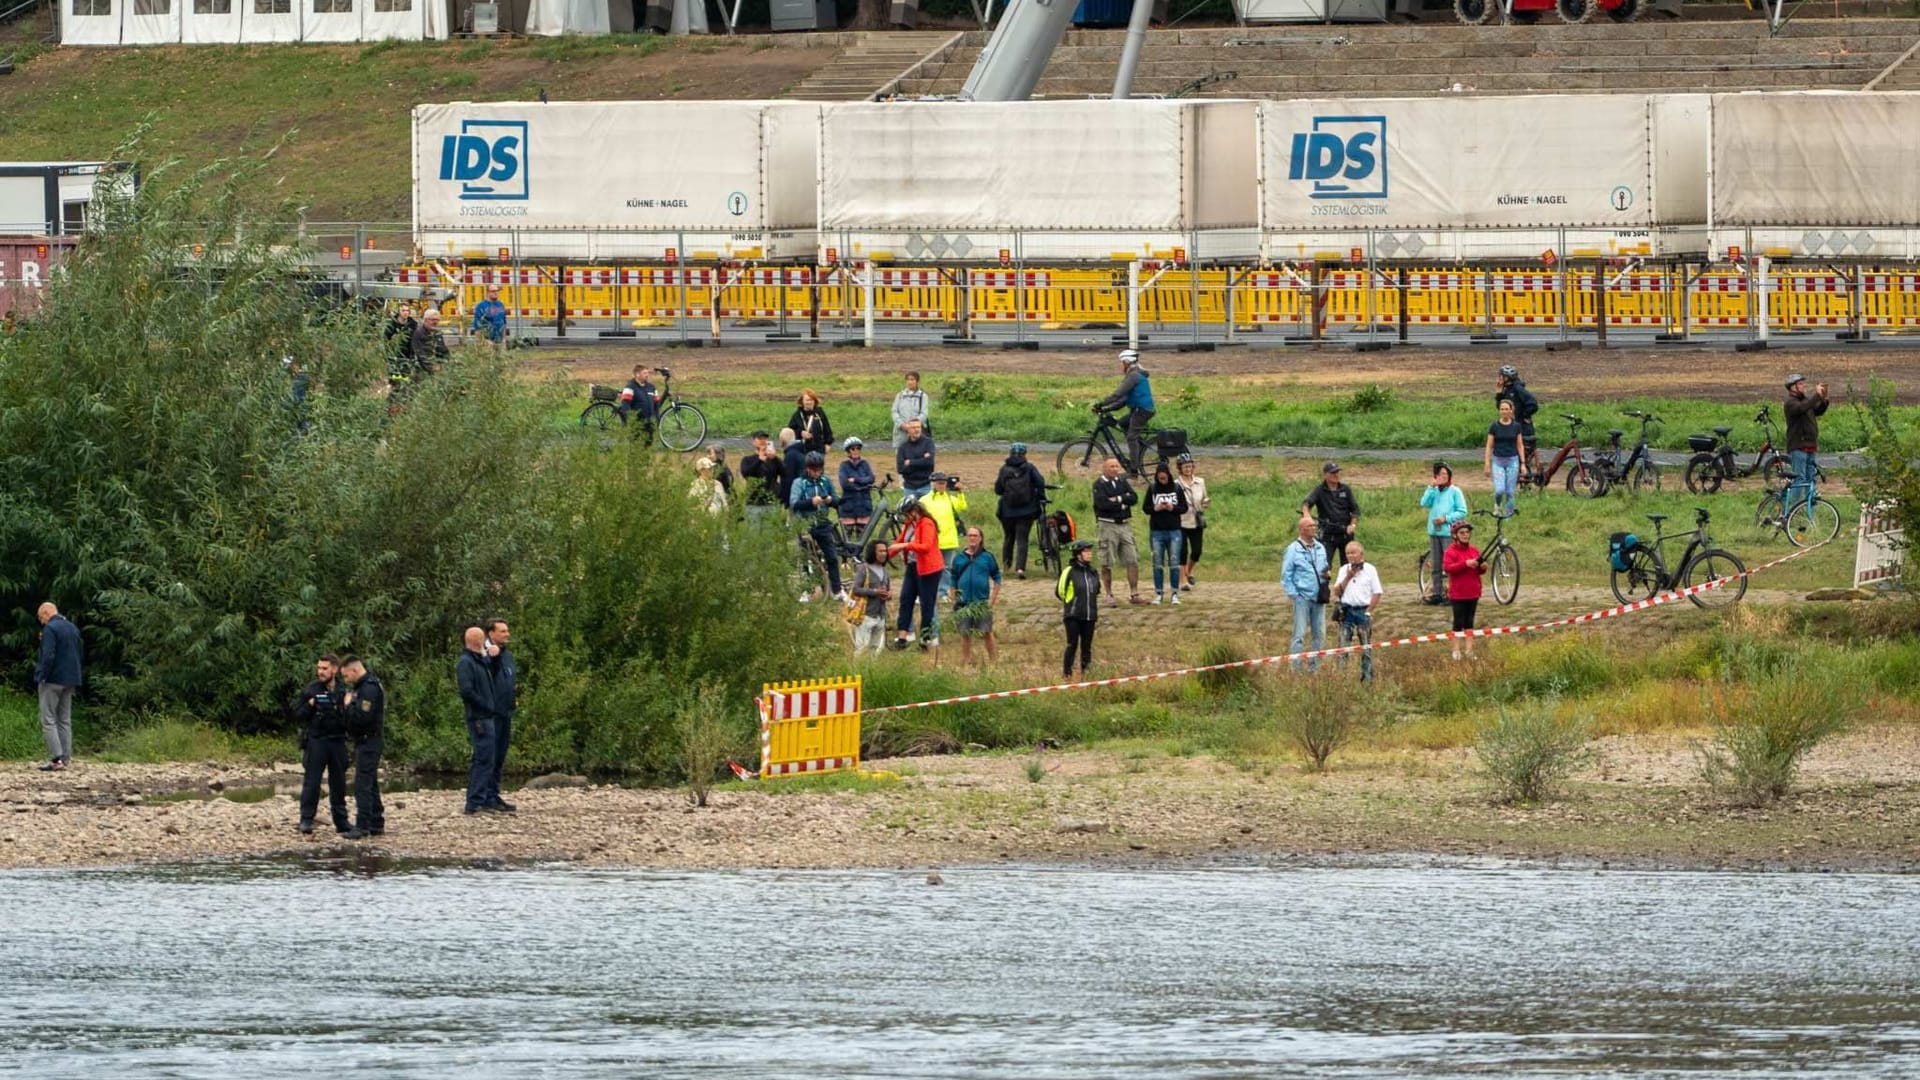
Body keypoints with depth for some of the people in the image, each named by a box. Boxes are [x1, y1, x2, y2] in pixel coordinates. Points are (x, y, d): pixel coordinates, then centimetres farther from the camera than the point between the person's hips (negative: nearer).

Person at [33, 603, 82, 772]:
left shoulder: (50, 629, -13)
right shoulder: (74, 629, 13)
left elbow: (48, 657, -21)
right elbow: (78, 655, 19)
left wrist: (40, 675, -15)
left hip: (52, 681, -8)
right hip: (70, 680, 8)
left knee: (48, 720, -5)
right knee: (65, 720, 11)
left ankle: (56, 758, -14)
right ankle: (66, 758, 8)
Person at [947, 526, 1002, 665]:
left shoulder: (987, 557, 1)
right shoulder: (959, 557, 6)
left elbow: (996, 578, 5)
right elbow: (953, 581, 10)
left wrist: (993, 599, -3)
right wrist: (954, 600, 5)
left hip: (982, 601, -2)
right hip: (964, 602, 2)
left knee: (986, 632, -2)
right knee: (965, 633, 4)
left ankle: (993, 659, 8)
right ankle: (966, 659, 15)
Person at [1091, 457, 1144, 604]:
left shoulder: (1122, 482, 11)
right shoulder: (1099, 485, -4)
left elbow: (1134, 498, 0)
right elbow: (1103, 503, -19)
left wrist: (1118, 499, -12)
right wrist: (1122, 504, -9)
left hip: (1124, 525, 5)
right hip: (1107, 526, -5)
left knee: (1133, 561, 1)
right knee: (1107, 564, 0)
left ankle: (1134, 595, 5)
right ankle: (1109, 595, 11)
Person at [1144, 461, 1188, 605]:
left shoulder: (1177, 489, 1)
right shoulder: (1152, 489, 3)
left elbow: (1184, 508, 4)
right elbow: (1146, 508, 6)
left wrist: (1173, 508, -15)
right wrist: (1155, 509, -15)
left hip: (1174, 531, -1)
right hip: (1157, 532, 1)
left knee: (1174, 563, 0)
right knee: (1158, 564, 4)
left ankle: (1175, 594, 5)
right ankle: (1159, 594, 10)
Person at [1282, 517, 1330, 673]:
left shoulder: (1320, 548, 11)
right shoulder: (1294, 549, -4)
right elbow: (1286, 574, -3)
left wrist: (1326, 575, -2)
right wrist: (1293, 594, -10)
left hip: (1319, 598, 5)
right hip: (1303, 597, -5)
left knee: (1319, 634, 6)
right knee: (1300, 634, -7)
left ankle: (1314, 667, 14)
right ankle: (1295, 668, -5)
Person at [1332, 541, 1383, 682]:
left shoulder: (1370, 570, 0)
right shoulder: (1344, 570, 8)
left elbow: (1377, 593, -1)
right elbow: (1337, 592, 4)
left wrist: (1369, 611, -8)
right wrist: (1347, 578, -8)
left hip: (1363, 611, -2)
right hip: (1347, 611, 2)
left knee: (1366, 647, 2)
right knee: (1344, 645, -2)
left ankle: (1367, 676, 8)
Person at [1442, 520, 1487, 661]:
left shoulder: (1474, 550, 10)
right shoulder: (1451, 550, -7)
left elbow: (1479, 571, 18)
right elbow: (1447, 568, -21)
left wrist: (1482, 568, -7)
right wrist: (1465, 564, -29)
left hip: (1473, 593, 5)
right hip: (1458, 593, -5)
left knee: (1469, 622, 9)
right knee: (1459, 622, -1)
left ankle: (1469, 650, 12)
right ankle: (1456, 651, 5)